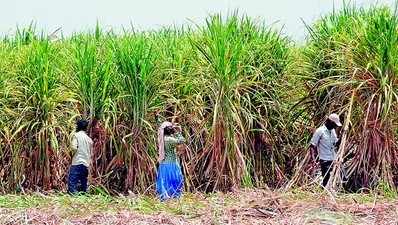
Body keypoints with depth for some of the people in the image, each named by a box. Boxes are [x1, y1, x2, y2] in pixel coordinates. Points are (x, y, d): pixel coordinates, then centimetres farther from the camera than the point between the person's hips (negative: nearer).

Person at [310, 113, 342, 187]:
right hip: (325, 159, -7)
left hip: (333, 159, 7)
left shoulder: (333, 130, 11)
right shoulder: (320, 131, -10)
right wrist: (313, 157, -20)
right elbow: (313, 145, -10)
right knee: (326, 178, -7)